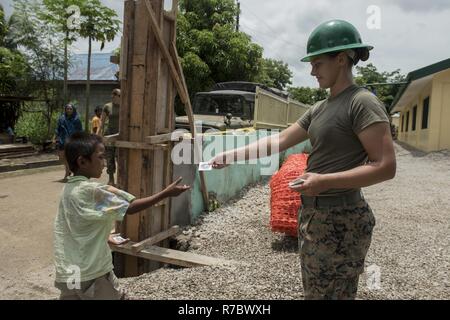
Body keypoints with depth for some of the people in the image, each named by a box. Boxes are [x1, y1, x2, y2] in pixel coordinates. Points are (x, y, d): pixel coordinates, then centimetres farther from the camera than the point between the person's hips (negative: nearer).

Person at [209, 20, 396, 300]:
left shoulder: (362, 102, -13)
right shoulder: (320, 109, 12)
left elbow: (386, 167, -19)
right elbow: (279, 140, 12)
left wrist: (325, 181, -25)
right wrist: (233, 155, 7)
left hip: (339, 220, -8)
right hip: (312, 214, 8)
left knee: (331, 294, 4)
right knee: (314, 292, 19)